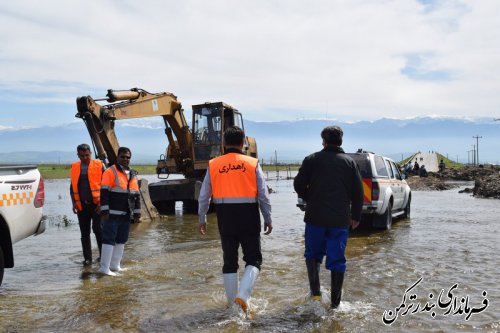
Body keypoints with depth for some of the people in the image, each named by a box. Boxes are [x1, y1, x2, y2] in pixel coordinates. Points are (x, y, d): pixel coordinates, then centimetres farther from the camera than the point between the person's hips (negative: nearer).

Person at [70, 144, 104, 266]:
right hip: (81, 205, 4)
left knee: (98, 230, -2)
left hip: (96, 204, -4)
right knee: (84, 233, 8)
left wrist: (102, 202, -10)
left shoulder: (99, 165, -2)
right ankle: (87, 258, 15)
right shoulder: (74, 168, 10)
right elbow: (72, 186, 15)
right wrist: (74, 203, 5)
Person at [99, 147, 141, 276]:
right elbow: (104, 192, -11)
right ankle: (105, 268, -3)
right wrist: (104, 210, -17)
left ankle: (115, 265, 24)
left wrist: (137, 212, 15)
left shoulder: (132, 174, 16)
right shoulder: (110, 172, -5)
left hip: (126, 215, 7)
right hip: (112, 214, -7)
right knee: (109, 240, -7)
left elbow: (137, 195, 19)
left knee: (121, 240, 13)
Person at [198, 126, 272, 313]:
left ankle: (232, 302, 20)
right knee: (253, 259, 8)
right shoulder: (252, 163, -1)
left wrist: (202, 219, 18)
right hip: (249, 217, -2)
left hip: (225, 218, 2)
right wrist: (268, 219, 7)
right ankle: (243, 296, -11)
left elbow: (204, 196, 6)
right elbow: (263, 195, -2)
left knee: (229, 261, 14)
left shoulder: (213, 165, 3)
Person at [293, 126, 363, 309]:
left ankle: (315, 292, 7)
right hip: (340, 220, 1)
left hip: (315, 218, -1)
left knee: (313, 254, 16)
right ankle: (335, 301, 11)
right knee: (337, 259, 7)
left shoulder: (312, 159, 0)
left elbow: (299, 185, -1)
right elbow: (358, 192, 5)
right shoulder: (349, 162, 6)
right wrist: (356, 216, 14)